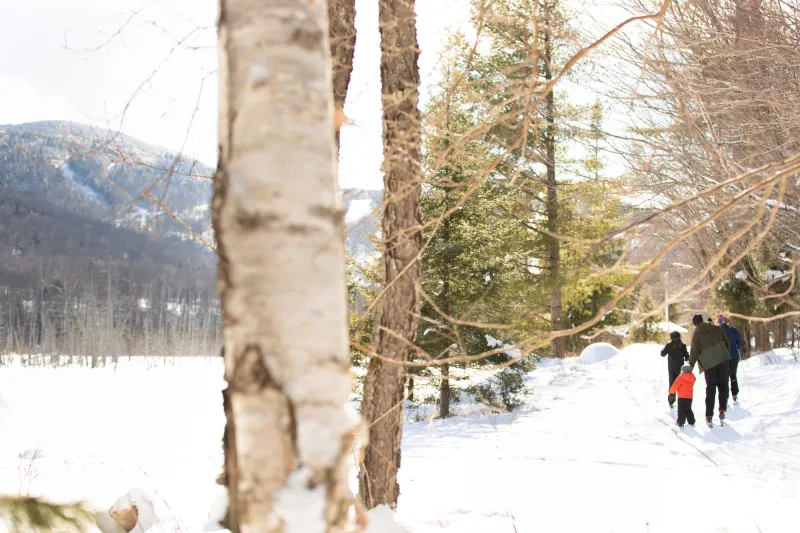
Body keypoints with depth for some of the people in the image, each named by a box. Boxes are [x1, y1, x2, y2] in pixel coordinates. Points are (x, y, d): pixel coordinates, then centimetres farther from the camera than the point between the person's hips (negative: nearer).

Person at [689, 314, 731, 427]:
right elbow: (727, 343, 12)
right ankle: (722, 411, 6)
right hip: (723, 360, 1)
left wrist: (690, 366, 0)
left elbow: (694, 352, -6)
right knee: (723, 385, 13)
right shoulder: (717, 329, 6)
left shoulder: (697, 334, -2)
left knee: (710, 389, 7)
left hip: (709, 363, -1)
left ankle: (709, 416, 2)